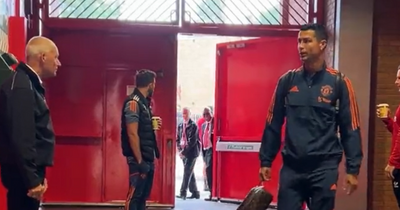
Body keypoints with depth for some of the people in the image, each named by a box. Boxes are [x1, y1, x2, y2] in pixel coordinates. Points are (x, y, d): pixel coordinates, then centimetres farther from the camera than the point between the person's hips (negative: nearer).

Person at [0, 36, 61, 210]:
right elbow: (20, 139, -24)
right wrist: (32, 180, -22)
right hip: (23, 174, -10)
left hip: (28, 171, 10)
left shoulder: (29, 83, 13)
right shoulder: (21, 87, -18)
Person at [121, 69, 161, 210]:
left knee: (143, 195, 14)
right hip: (139, 160, -9)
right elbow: (132, 134, -20)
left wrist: (153, 125, 6)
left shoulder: (144, 102, 14)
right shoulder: (133, 103, -14)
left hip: (148, 158, 9)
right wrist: (139, 161, -21)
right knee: (134, 196, -5)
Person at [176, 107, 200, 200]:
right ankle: (195, 193, 19)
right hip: (183, 153, 7)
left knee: (187, 172, -11)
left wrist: (184, 151, -17)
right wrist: (180, 150, -1)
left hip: (191, 152, -7)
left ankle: (183, 193, -12)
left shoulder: (193, 125, -10)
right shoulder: (180, 125, 11)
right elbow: (177, 139, 14)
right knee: (189, 173, 11)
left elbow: (192, 141, -16)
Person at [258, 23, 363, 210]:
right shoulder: (287, 80, 5)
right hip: (291, 167, 2)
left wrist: (353, 168, -4)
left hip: (324, 167, -2)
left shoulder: (339, 82, -2)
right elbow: (273, 124, 8)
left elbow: (350, 129, -1)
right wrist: (266, 161, 6)